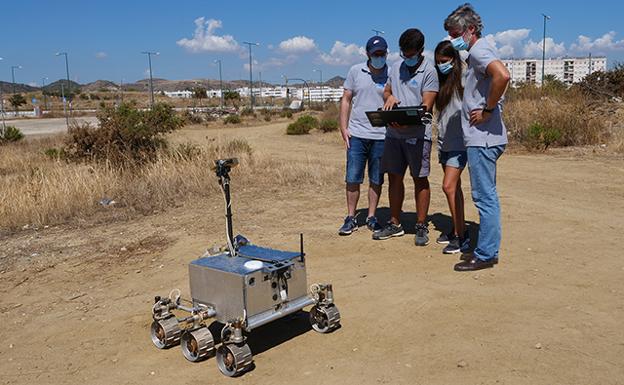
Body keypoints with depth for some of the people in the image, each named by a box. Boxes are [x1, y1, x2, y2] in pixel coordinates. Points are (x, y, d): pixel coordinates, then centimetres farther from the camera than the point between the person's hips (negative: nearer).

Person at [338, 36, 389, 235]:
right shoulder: (355, 71, 4)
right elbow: (346, 100, 8)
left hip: (381, 136, 0)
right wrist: (343, 127, 0)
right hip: (357, 134, 0)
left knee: (376, 180, 8)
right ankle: (351, 218, 14)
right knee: (352, 179, 2)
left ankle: (372, 217, 20)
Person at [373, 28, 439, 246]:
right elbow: (386, 91, 24)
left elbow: (426, 105, -11)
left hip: (417, 133, -6)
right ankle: (394, 224, 21)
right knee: (394, 177, 10)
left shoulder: (429, 71, -4)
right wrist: (389, 97, -1)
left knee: (420, 179, 0)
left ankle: (421, 227, 9)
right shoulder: (396, 68, 14)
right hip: (394, 133, 6)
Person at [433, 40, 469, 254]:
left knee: (449, 186, -13)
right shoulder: (441, 80, 14)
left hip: (459, 142, -7)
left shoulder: (463, 78, -8)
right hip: (444, 141, 8)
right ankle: (457, 230, 21)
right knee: (454, 187, 12)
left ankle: (461, 236, -6)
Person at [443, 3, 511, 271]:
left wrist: (487, 111, -22)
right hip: (484, 137, 11)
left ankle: (485, 254, 3)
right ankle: (487, 249, 24)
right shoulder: (479, 51, 19)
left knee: (484, 197, -4)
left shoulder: (478, 50, -12)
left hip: (482, 138, -11)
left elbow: (502, 75, -31)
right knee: (487, 196, 15)